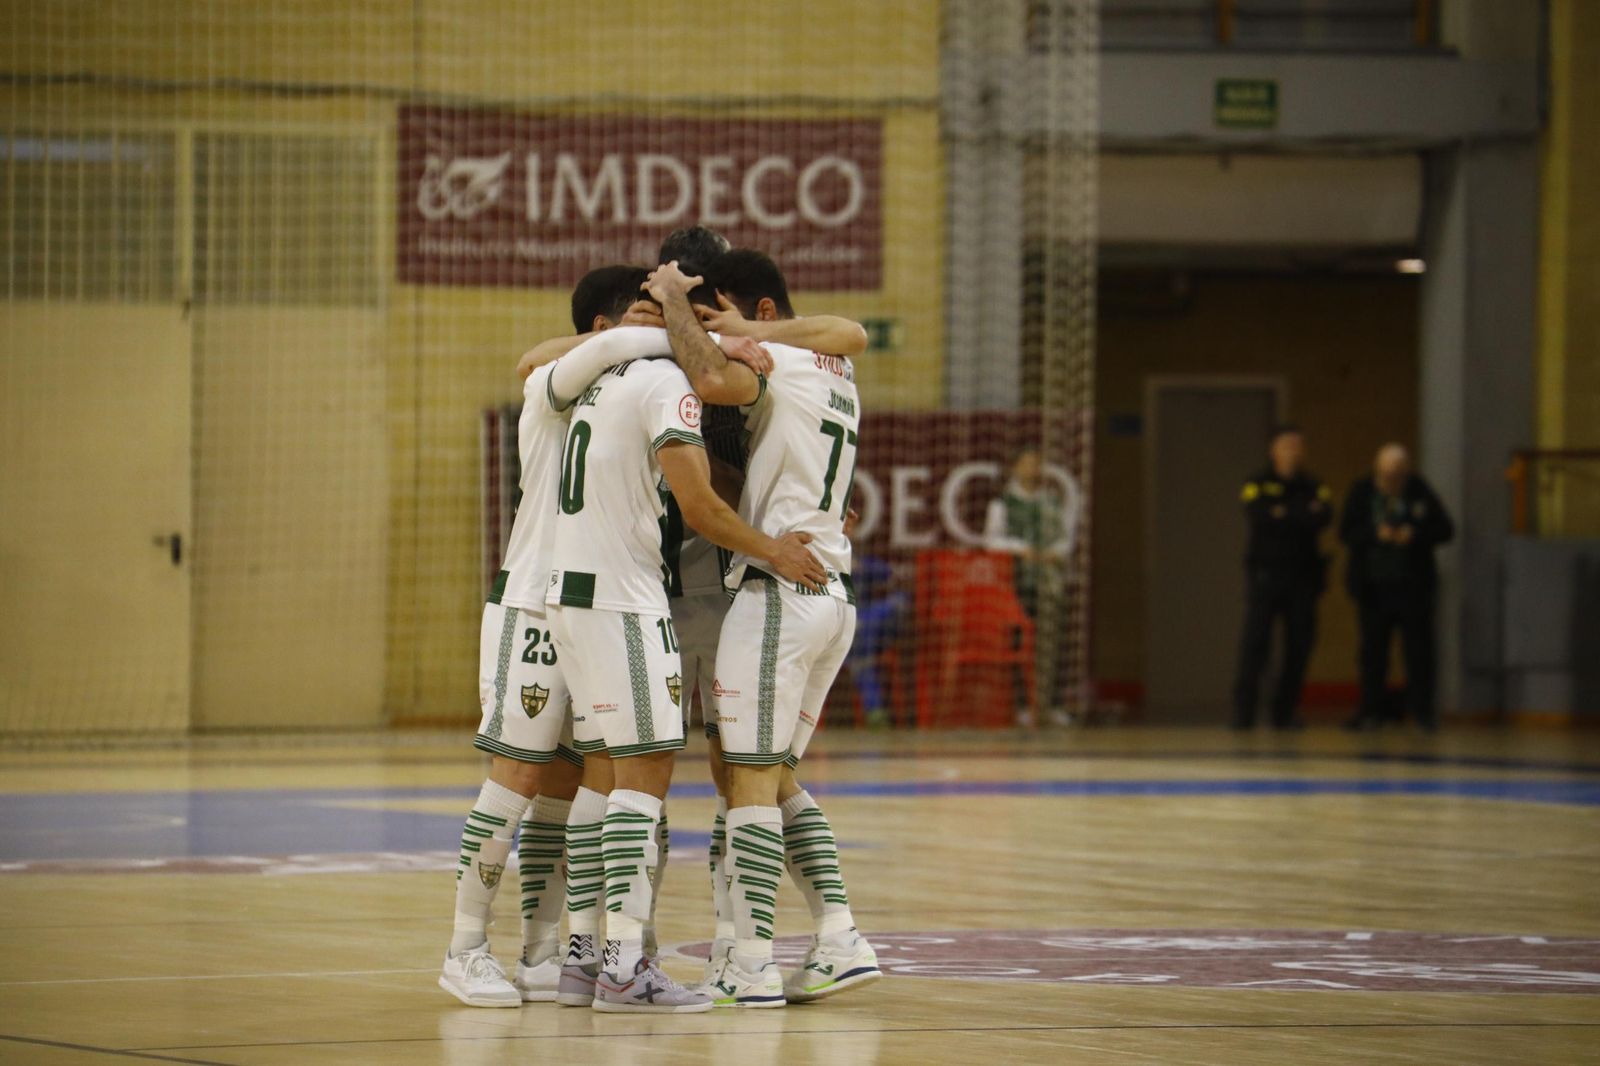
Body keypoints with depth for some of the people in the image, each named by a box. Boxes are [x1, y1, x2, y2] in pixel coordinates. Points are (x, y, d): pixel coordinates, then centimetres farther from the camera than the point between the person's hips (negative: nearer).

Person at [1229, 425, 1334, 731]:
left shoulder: (1314, 487, 10)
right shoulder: (1257, 485, 4)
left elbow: (1323, 518, -8)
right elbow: (1258, 518, -14)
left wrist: (1283, 514, -16)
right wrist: (1304, 516, -11)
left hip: (1303, 576, 3)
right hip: (1265, 576, -3)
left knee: (1300, 644, 0)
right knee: (1255, 641, -9)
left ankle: (1285, 712, 7)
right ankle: (1243, 712, -8)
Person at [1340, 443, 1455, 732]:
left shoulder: (1420, 492, 1)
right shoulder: (1361, 493, 1)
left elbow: (1445, 529, 1)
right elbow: (1346, 532, -4)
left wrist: (1415, 535, -16)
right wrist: (1376, 535, -21)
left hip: (1413, 586, 0)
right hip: (1373, 586, 0)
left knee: (1420, 648, 0)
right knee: (1373, 651, 4)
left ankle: (1422, 708, 7)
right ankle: (1370, 711, 9)